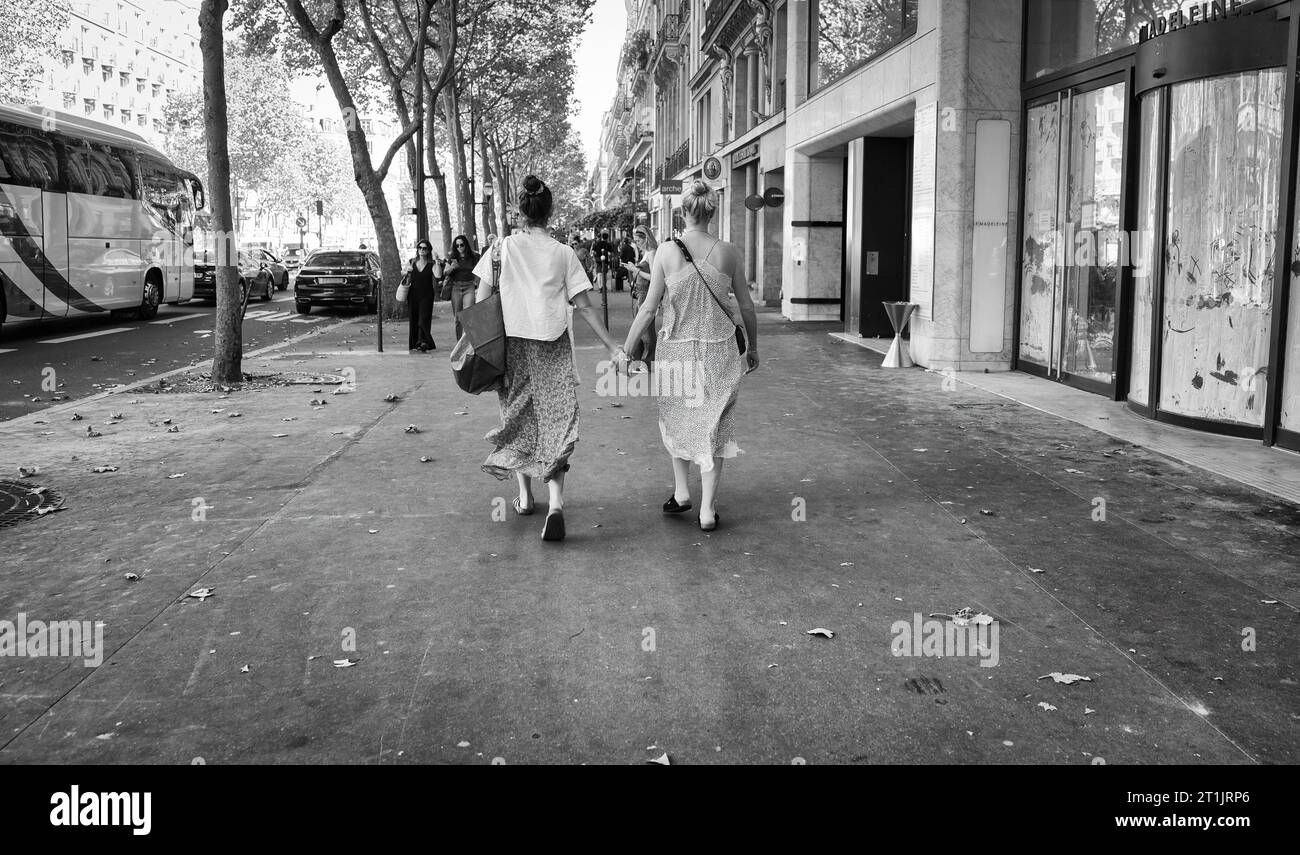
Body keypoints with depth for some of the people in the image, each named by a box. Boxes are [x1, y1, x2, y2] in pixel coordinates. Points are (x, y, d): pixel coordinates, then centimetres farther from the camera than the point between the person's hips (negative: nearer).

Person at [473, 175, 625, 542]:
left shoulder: (502, 247, 1)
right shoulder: (563, 253, 1)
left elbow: (482, 300, -1)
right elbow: (583, 306, 0)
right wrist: (612, 346, 6)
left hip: (513, 343, 1)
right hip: (553, 346, -1)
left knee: (519, 418, 17)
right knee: (556, 421, -1)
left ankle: (524, 497, 24)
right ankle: (555, 503, -17)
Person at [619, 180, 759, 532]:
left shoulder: (667, 251, -8)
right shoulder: (728, 252, -4)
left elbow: (649, 308, -6)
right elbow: (747, 306, 4)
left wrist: (626, 350, 4)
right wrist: (753, 347, 19)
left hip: (676, 348, 0)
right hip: (718, 349, 1)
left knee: (676, 420, 21)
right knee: (713, 425, 9)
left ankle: (681, 493, 29)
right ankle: (707, 509, 10)